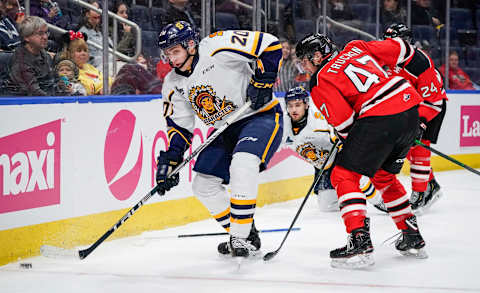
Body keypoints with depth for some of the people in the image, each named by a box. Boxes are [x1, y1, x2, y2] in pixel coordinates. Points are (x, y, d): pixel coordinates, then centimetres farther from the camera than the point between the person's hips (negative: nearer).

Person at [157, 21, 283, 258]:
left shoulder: (217, 48, -22)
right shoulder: (173, 85, 0)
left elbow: (270, 45, -22)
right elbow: (179, 127, 5)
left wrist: (262, 82, -25)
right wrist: (170, 161, -7)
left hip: (261, 116, -8)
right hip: (226, 130, 8)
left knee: (243, 164, -32)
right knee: (203, 184, 4)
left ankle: (241, 238, -26)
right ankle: (247, 235, 18)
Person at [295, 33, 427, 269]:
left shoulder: (320, 81, 2)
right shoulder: (355, 48, 20)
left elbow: (343, 121, -5)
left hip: (380, 117, -8)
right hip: (410, 109, 8)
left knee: (344, 176, -1)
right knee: (384, 175, 26)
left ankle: (360, 242, -14)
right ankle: (413, 238, 29)